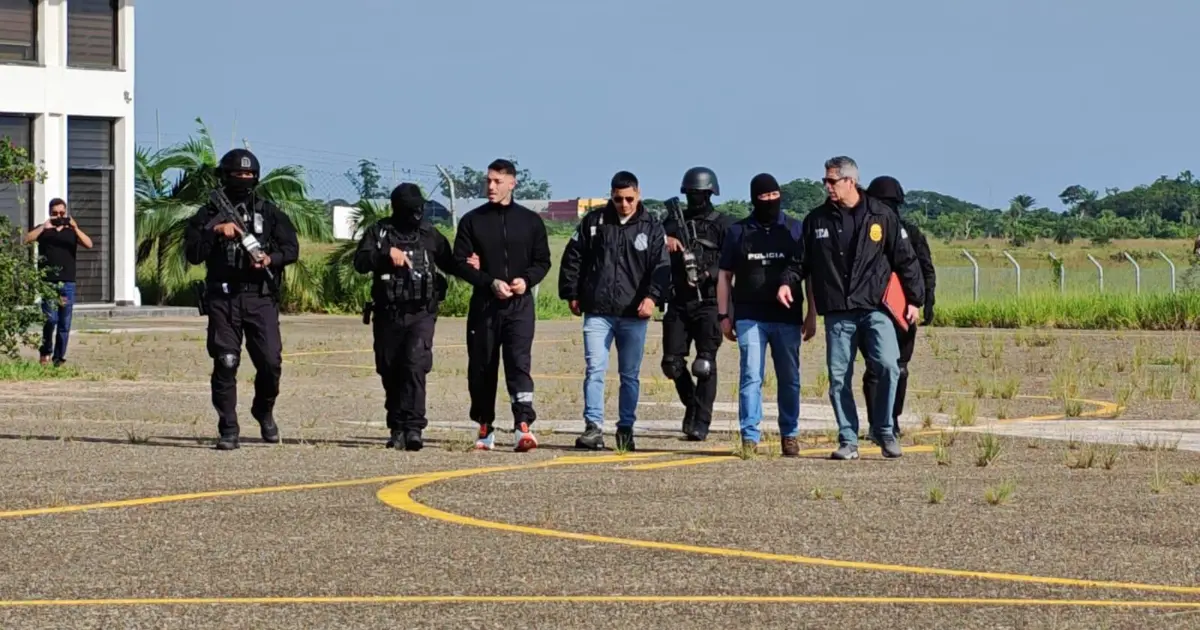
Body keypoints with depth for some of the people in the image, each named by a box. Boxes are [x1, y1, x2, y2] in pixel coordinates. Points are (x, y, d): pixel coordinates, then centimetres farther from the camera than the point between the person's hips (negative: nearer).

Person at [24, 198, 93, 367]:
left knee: (64, 324, 2)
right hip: (48, 282, -2)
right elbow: (27, 240, -9)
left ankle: (59, 357, 8)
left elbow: (88, 244, -4)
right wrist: (44, 227, -18)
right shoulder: (43, 230, 8)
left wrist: (75, 228, -17)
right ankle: (45, 351, 4)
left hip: (68, 283, 2)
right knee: (50, 319, -15)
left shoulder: (72, 231, 13)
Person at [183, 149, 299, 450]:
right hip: (223, 299, -1)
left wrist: (271, 259, -11)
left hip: (261, 298, 1)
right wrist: (216, 231, -13)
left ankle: (264, 411, 21)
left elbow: (291, 248, 8)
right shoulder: (208, 215, 9)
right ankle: (228, 430, 1)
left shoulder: (269, 212, 12)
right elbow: (193, 253, 0)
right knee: (225, 364, -5)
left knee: (271, 362, -7)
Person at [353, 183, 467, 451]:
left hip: (421, 315, -1)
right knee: (390, 371, 5)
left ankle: (413, 426, -20)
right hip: (388, 315, 1)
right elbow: (360, 262, -9)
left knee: (415, 365, -18)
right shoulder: (379, 233, 4)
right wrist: (387, 254, -23)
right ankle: (397, 429, 17)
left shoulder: (429, 234, 10)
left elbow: (449, 263, 20)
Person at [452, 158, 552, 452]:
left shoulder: (530, 221, 9)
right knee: (481, 368, 6)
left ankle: (523, 426, -23)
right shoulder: (472, 221, 6)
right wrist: (490, 282, -13)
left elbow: (543, 261, 11)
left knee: (519, 362, -15)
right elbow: (460, 262, 1)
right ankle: (485, 428, 18)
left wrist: (526, 279, -10)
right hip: (484, 304, 1)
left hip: (520, 305, -1)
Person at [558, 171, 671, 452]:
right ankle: (593, 428, -12)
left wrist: (653, 297, -17)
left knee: (630, 375, 7)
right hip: (597, 312, -1)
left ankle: (626, 428, 16)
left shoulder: (652, 228, 4)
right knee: (595, 369, -10)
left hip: (634, 314, 1)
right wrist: (571, 294, 6)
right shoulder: (593, 222, 5)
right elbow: (572, 258, 10)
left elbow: (662, 267, -1)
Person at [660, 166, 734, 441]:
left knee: (705, 365, -10)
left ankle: (701, 422, -8)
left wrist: (709, 273, -21)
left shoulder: (723, 224, 3)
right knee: (672, 362, 3)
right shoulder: (674, 222, 15)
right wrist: (663, 241, -14)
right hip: (678, 302, 4)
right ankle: (691, 404, 28)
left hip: (708, 302, -4)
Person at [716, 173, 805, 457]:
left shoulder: (795, 230, 8)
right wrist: (723, 315, 5)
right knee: (751, 377, -7)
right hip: (750, 317, -1)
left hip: (787, 317, 1)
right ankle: (749, 436, -6)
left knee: (789, 379, 6)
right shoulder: (739, 232, 8)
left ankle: (790, 435, 15)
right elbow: (725, 276, 11)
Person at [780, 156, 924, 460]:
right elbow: (802, 259, 17)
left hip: (876, 308, -2)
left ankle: (884, 430, 1)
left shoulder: (881, 216, 3)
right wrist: (787, 281, -1)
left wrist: (914, 299, 6)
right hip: (837, 312, 2)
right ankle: (848, 441, 9)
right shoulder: (817, 219, 9)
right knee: (839, 377, 0)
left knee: (888, 366, -17)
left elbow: (905, 260, 9)